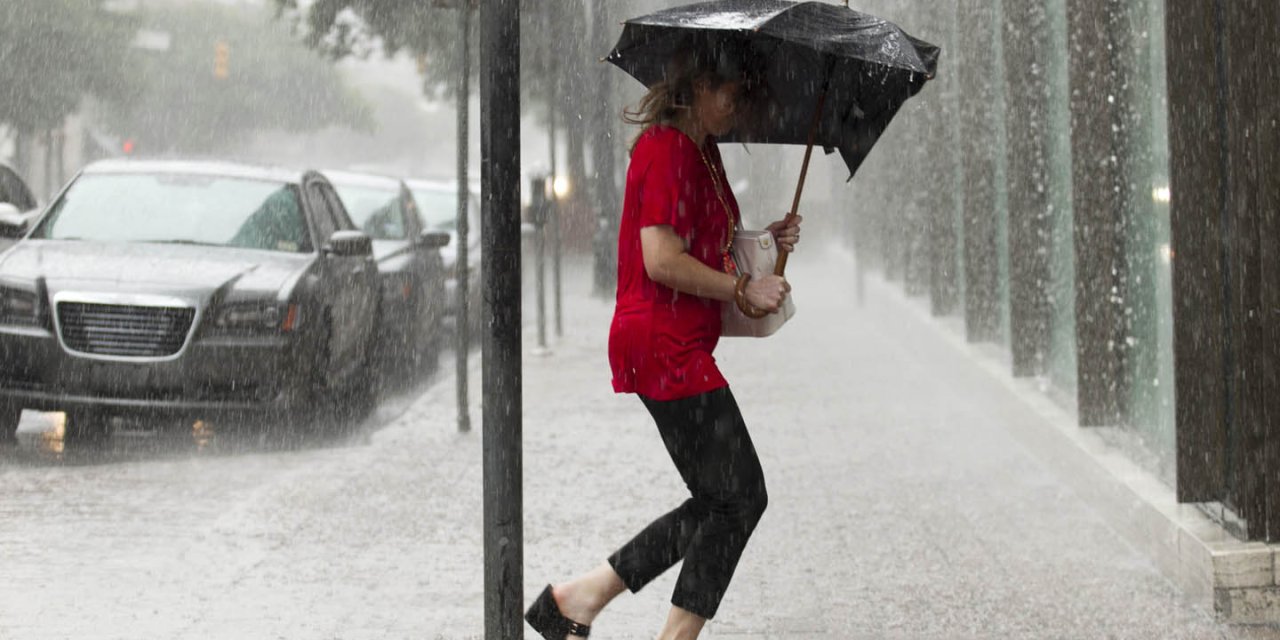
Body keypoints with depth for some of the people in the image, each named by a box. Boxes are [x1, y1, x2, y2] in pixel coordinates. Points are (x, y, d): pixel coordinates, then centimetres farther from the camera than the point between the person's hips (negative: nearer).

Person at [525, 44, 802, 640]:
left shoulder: (699, 150, 19)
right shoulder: (666, 149, -14)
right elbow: (662, 261, -22)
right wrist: (744, 289, -14)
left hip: (682, 349, 10)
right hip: (664, 347, -10)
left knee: (722, 501, 10)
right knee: (739, 497, -7)